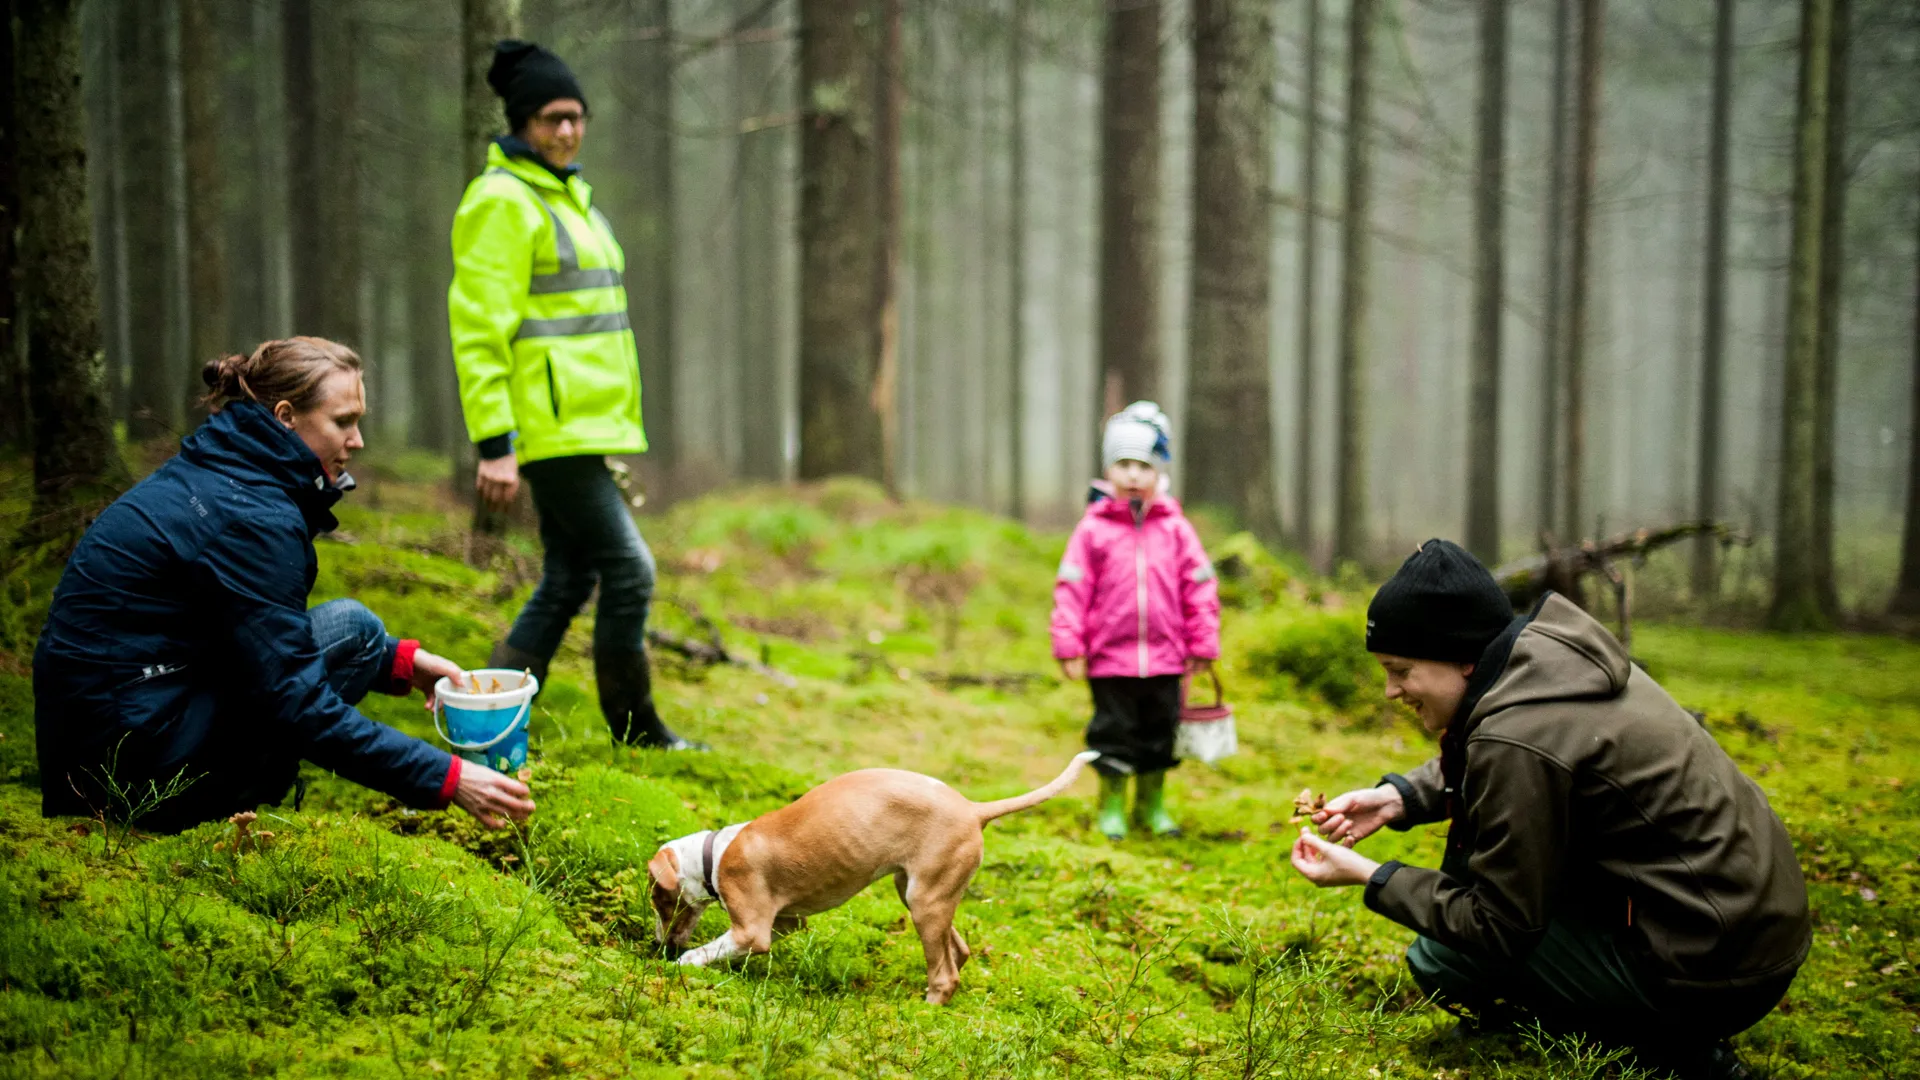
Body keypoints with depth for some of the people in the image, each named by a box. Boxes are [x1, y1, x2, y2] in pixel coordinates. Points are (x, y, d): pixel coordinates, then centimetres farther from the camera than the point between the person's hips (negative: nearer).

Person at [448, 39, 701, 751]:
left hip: (584, 422, 10)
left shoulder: (568, 196, 18)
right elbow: (479, 331, -16)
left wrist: (611, 427, 23)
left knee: (569, 580, 11)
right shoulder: (502, 202, -11)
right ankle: (636, 731, 7)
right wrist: (494, 444, -21)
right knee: (628, 570, -6)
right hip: (548, 427, -10)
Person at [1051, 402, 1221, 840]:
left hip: (1164, 657, 2)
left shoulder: (1175, 529, 1)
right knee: (1113, 735, 6)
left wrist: (1202, 646, 5)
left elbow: (1199, 587, 6)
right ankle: (1112, 808, 19)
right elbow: (1071, 587, -3)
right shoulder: (1093, 528, -4)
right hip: (1110, 657, -2)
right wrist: (1069, 647, -6)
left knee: (1159, 734, 12)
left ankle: (1152, 807, 26)